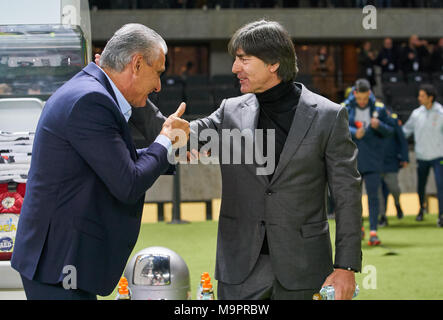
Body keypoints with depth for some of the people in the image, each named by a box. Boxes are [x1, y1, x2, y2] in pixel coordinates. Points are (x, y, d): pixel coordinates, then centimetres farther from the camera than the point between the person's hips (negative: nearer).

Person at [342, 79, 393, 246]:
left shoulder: (379, 108, 0)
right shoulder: (345, 108, -1)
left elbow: (389, 131, 3)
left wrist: (378, 125, -19)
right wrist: (354, 133, -29)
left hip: (373, 161, -1)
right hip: (352, 160, 1)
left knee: (373, 195, -8)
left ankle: (373, 231, -10)